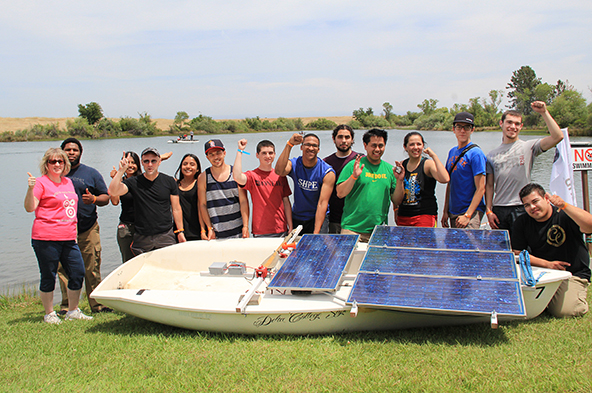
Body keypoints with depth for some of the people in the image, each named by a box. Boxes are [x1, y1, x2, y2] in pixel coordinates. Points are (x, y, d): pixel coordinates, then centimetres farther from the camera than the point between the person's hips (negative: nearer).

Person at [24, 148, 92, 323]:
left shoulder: (68, 182, 15)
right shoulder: (41, 182, -5)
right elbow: (30, 208, -13)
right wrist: (30, 189, -28)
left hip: (68, 238, 7)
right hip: (46, 238, -7)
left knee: (78, 273, 6)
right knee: (48, 276, 2)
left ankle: (73, 311, 21)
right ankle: (49, 314, 16)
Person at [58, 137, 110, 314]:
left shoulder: (91, 173, 8)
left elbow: (105, 198, 6)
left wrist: (93, 199, -14)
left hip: (88, 229, -1)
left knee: (92, 269, -2)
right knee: (64, 269, 2)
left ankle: (97, 304, 6)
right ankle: (67, 306, 11)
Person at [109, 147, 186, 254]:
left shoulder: (169, 181, 5)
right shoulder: (133, 182, 4)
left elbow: (176, 209, 8)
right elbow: (113, 192, -12)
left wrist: (180, 231, 6)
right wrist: (121, 171, -16)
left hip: (166, 236, 0)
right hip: (142, 238, 0)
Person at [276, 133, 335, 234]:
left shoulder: (327, 172, -13)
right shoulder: (294, 164, -6)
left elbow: (322, 203, -19)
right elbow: (279, 171, -30)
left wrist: (316, 232, -26)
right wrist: (289, 144, -34)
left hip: (318, 218, -2)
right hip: (296, 218, 2)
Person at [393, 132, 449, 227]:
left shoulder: (428, 164, -4)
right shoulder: (401, 166, 7)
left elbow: (445, 179, -27)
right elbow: (397, 201, 4)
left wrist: (434, 156, -19)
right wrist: (399, 180, -12)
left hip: (425, 216, -4)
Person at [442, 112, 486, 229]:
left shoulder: (475, 153, -10)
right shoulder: (452, 152, 12)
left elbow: (480, 189, -14)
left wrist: (467, 215, -18)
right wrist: (446, 211, 11)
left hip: (471, 212, -7)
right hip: (453, 212, 7)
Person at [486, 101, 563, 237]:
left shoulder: (528, 147, 2)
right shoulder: (492, 155, 11)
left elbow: (557, 137, -12)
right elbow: (489, 185, 10)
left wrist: (544, 113, -12)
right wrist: (489, 211, 2)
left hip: (521, 209, -3)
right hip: (499, 210, 3)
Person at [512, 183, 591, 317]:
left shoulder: (564, 216, -12)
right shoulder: (521, 223, 0)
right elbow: (518, 253, -2)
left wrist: (564, 206, -43)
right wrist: (547, 264, -15)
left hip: (573, 275, -4)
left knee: (564, 311, -27)